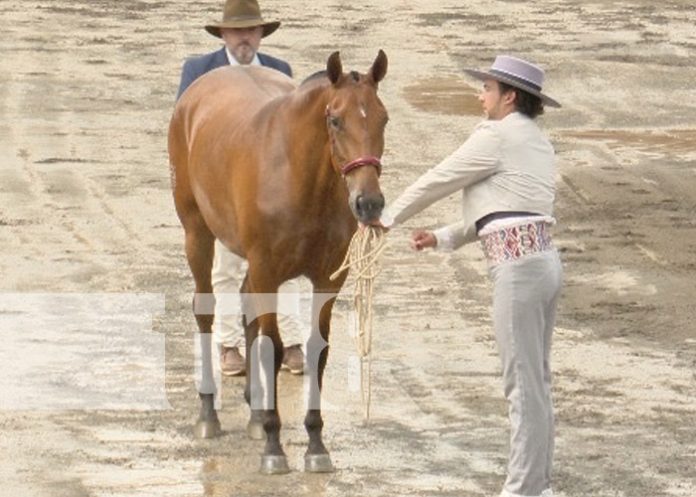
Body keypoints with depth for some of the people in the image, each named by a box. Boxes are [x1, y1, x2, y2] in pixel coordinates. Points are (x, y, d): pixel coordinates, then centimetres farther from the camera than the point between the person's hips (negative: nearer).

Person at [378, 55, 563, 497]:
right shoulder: (537, 141, 19)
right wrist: (442, 238, 20)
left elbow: (438, 181, -2)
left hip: (518, 265, -10)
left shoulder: (497, 137, -9)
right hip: (544, 259, 10)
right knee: (536, 381, 14)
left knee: (523, 383, -6)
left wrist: (388, 217, 11)